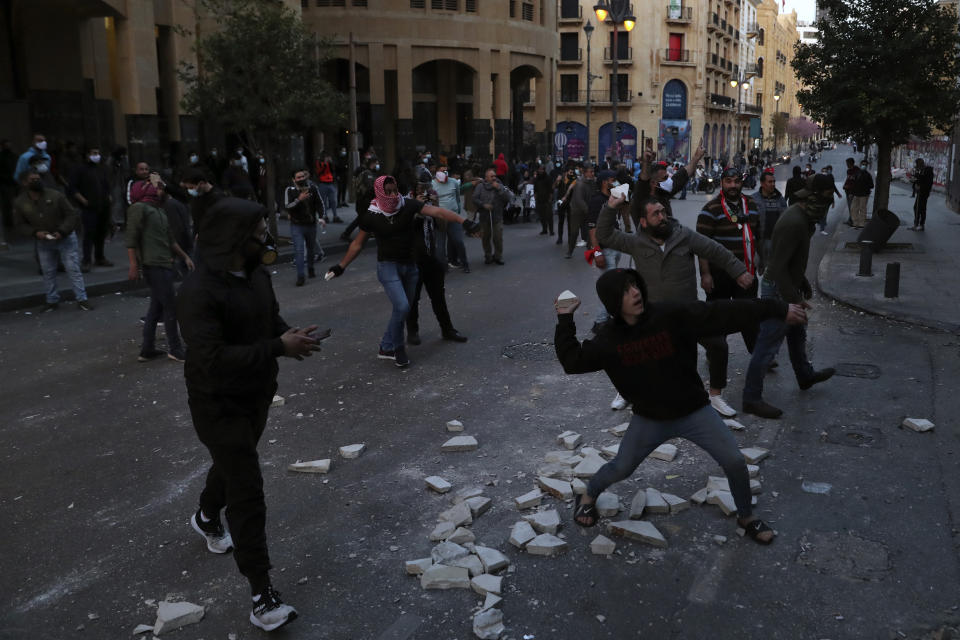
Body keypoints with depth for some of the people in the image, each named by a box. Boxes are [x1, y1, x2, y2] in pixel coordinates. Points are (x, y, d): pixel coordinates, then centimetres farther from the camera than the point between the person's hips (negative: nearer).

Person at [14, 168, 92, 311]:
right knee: (48, 272, 10)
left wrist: (62, 232, -21)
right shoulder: (19, 202, -5)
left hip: (65, 238, -3)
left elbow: (72, 215, -10)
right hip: (43, 242, 3)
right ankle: (52, 300, 23)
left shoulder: (55, 196, -14)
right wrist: (35, 232, -15)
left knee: (73, 269, -4)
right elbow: (20, 224, 2)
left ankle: (82, 299, 0)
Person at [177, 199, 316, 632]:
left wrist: (290, 336, -11)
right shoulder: (198, 292, -28)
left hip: (258, 394, 8)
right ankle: (262, 594, 3)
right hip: (219, 404, -8)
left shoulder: (257, 274, -3)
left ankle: (207, 517, 60)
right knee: (248, 492, -7)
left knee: (234, 464, 29)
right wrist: (280, 347, -33)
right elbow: (214, 358, -35)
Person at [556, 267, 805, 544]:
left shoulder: (672, 316, -20)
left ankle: (746, 517, 25)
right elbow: (573, 361, -14)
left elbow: (722, 314, -22)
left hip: (694, 411, 0)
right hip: (649, 419, 0)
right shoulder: (609, 339, -13)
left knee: (734, 461, -3)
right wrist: (565, 320, -19)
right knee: (621, 468, 10)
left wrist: (776, 309, -22)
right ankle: (589, 497, 41)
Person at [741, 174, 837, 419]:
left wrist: (803, 284, 22)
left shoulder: (801, 216, 7)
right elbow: (778, 267, -29)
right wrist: (795, 299, -25)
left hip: (788, 287, 11)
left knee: (797, 335, 28)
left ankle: (805, 376, 50)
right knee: (768, 346, -4)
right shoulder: (794, 223, -27)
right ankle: (751, 398, 4)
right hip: (779, 291, -11)